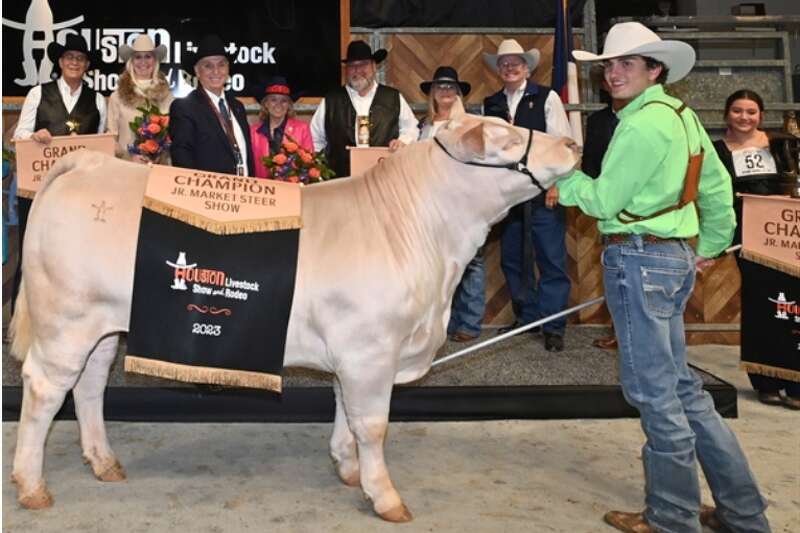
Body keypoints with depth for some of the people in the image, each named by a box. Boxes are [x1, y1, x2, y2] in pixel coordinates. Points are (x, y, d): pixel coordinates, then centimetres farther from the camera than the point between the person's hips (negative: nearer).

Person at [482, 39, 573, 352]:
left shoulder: (546, 98, 1)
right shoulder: (490, 105, 11)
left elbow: (562, 142, -5)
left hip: (542, 191, -4)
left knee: (551, 258, -2)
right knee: (512, 258, 11)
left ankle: (553, 326, 7)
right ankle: (526, 317, 25)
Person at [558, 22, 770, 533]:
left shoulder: (643, 123, -15)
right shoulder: (682, 115, 14)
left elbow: (602, 200, -12)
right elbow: (718, 185, 19)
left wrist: (562, 173, 2)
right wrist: (712, 244, 24)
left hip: (639, 257, -10)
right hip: (677, 255, 10)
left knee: (653, 389, 1)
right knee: (680, 384, 16)